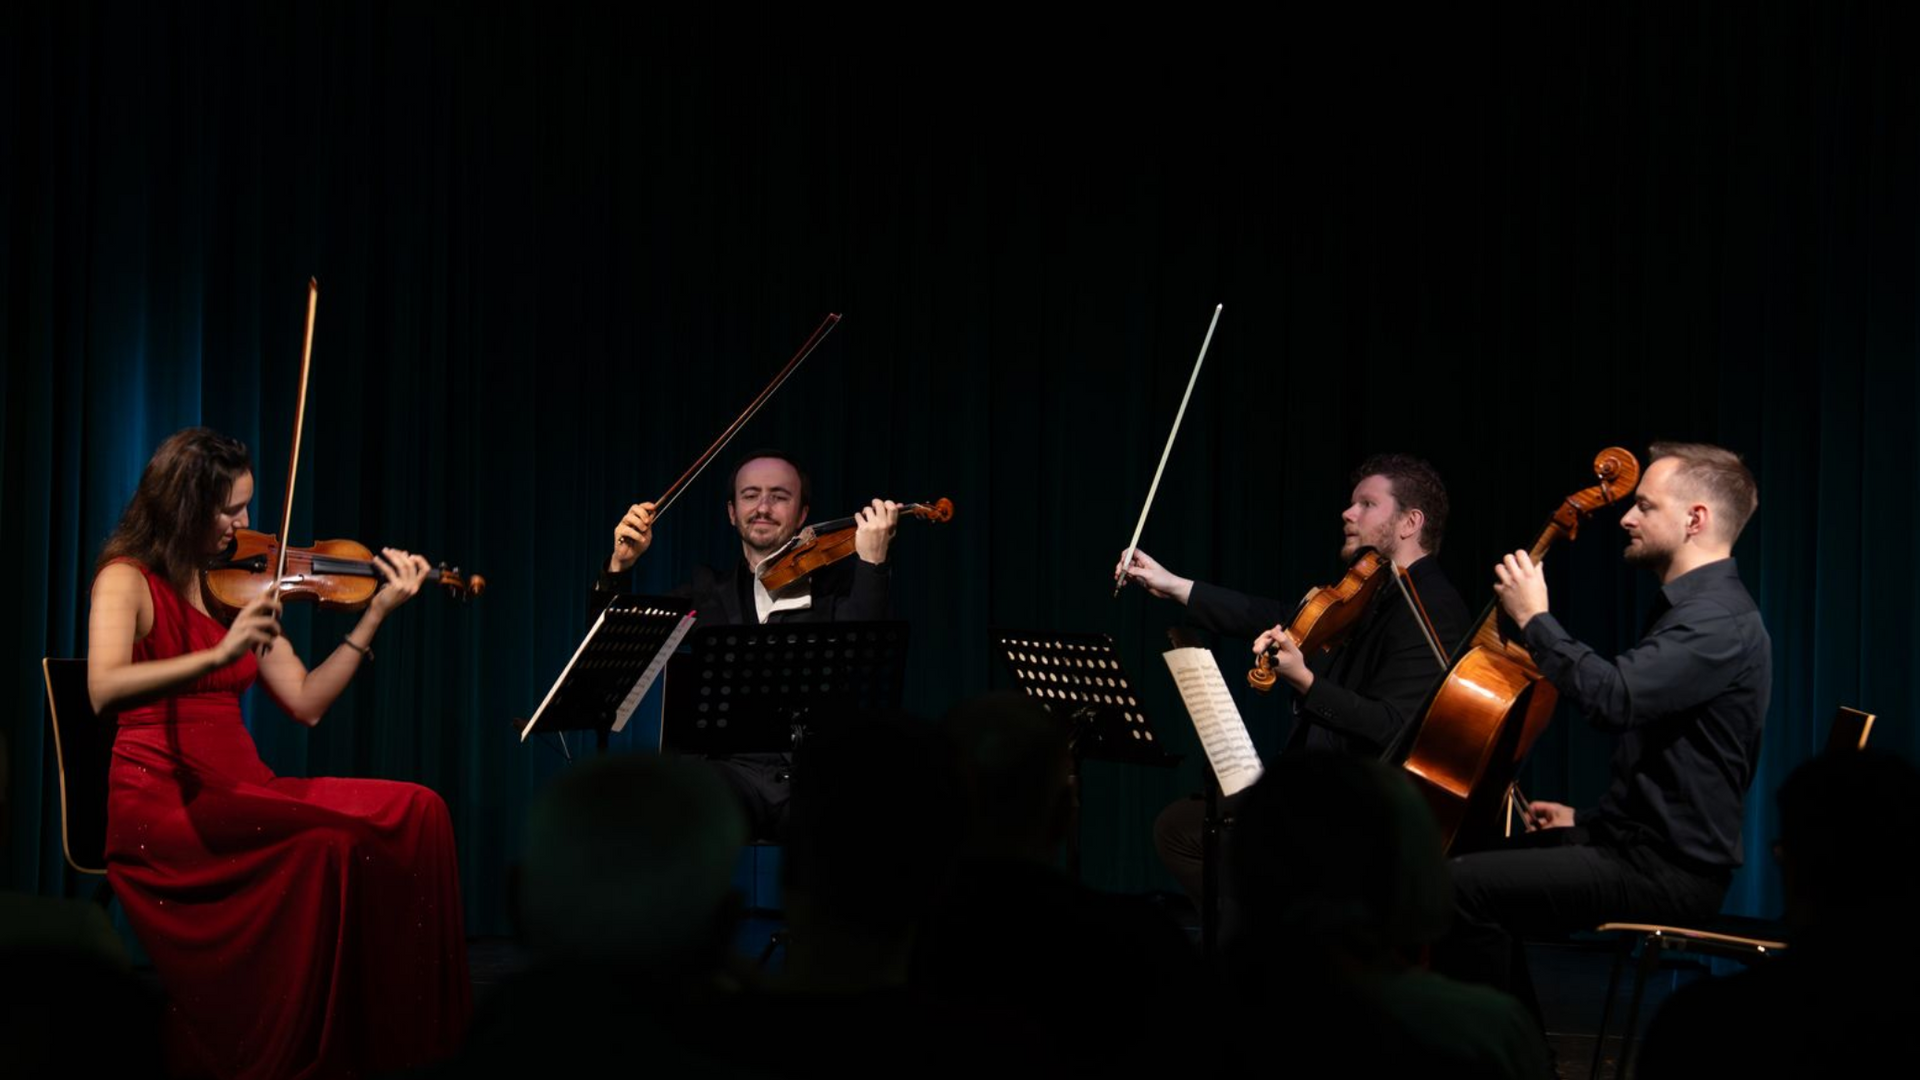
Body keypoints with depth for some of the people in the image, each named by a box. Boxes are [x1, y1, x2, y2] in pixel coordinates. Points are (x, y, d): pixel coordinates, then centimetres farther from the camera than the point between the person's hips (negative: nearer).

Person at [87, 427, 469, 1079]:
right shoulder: (128, 580, -4)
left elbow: (306, 704, 12)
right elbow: (105, 690, -23)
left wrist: (376, 614, 7)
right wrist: (218, 656, -33)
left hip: (240, 791, 7)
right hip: (160, 800, -7)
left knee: (416, 812, -16)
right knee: (330, 840, -32)